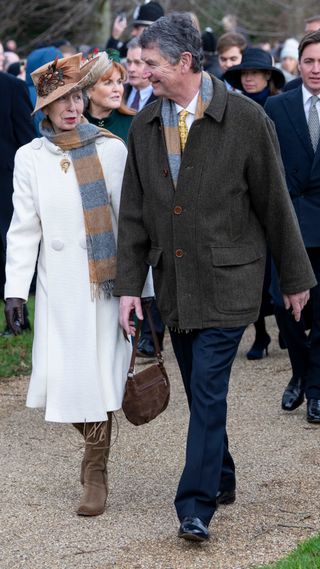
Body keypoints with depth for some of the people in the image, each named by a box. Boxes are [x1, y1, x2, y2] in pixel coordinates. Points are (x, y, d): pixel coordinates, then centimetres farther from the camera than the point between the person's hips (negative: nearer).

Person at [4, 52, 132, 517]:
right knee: (63, 377, -1)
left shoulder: (111, 149, 0)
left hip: (106, 280, -1)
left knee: (100, 372, -2)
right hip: (58, 284, 1)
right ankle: (94, 443, 27)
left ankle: (96, 470, 11)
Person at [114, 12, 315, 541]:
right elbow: (134, 213, 9)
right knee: (200, 391, 13)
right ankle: (221, 477, 31)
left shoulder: (246, 119, -10)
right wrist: (129, 285, 5)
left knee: (208, 390, -11)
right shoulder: (144, 126, 5)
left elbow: (275, 204, -3)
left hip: (228, 283, -5)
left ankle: (196, 506, -8)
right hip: (174, 284, 5)